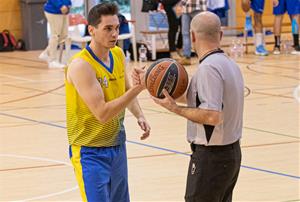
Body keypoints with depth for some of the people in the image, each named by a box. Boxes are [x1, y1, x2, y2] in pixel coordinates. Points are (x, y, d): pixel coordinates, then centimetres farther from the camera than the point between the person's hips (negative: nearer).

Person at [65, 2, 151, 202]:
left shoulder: (118, 54, 2)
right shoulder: (81, 65, -22)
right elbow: (102, 113, -26)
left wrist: (140, 116, -1)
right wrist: (138, 88, -30)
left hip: (118, 146, 7)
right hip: (91, 153, -7)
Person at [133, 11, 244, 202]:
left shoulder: (208, 68, -21)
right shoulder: (228, 63, 9)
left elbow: (212, 116, -28)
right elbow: (188, 94, 10)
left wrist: (175, 108, -18)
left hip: (211, 156, -9)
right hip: (232, 152, 9)